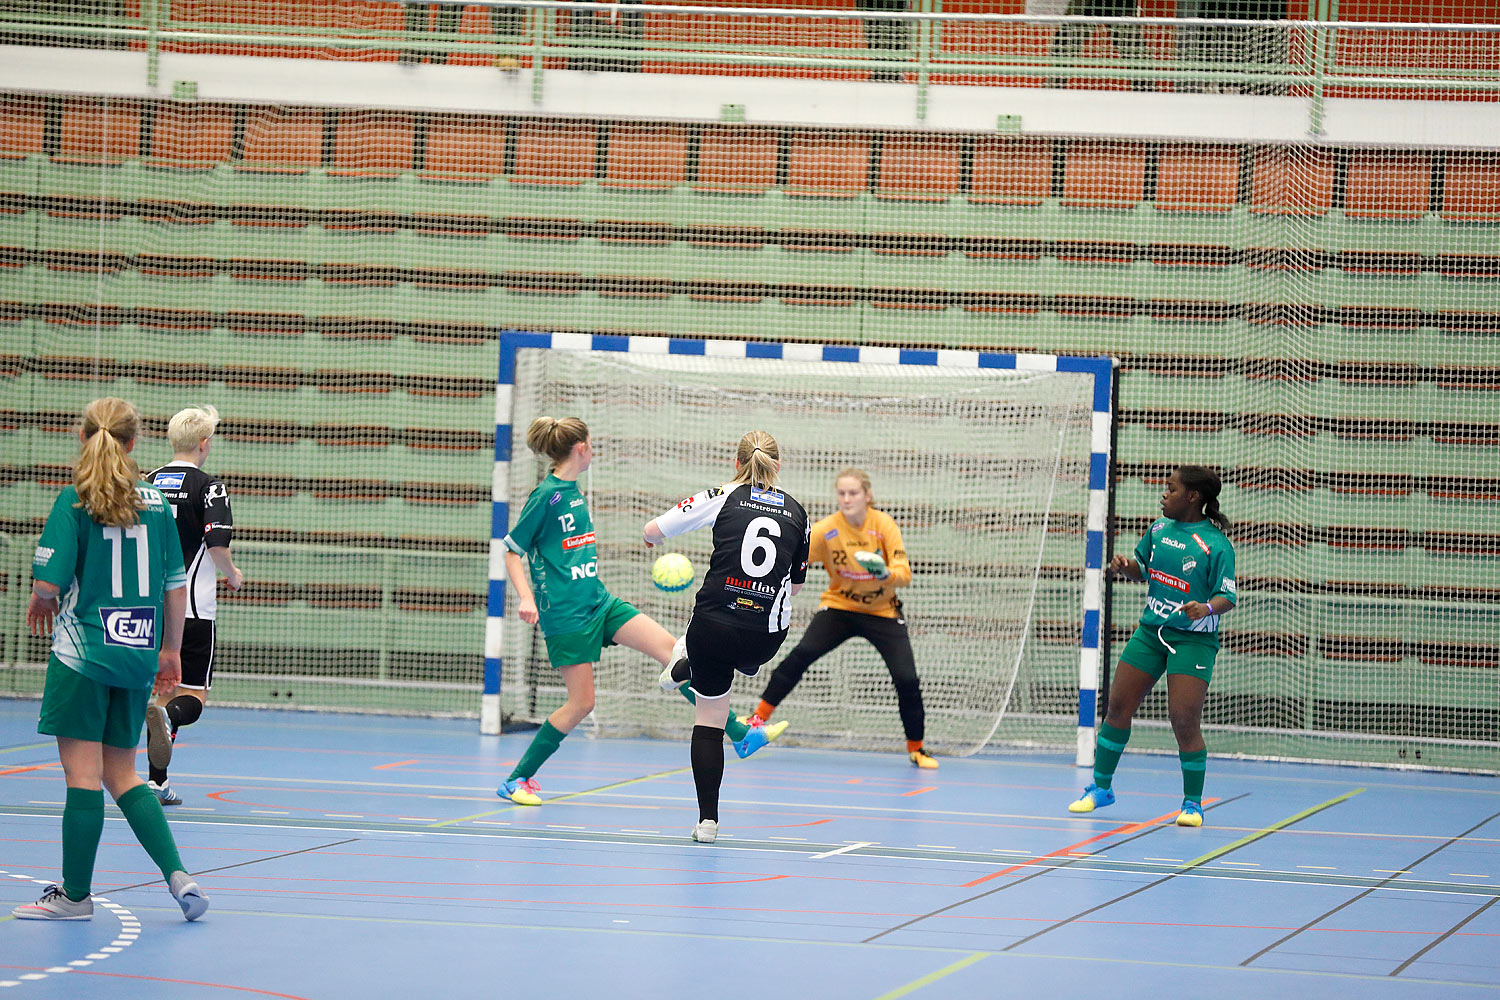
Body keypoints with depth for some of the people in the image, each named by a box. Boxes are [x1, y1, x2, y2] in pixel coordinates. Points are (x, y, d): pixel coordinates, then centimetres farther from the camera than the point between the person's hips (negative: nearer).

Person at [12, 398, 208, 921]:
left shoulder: (74, 501, -9)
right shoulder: (156, 502, 5)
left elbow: (49, 584, -14)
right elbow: (176, 584, 8)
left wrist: (40, 604, 9)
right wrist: (171, 651, 18)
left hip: (84, 651, -5)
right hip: (138, 656, 5)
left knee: (82, 774, 0)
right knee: (122, 775, 14)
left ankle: (75, 894, 7)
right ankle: (178, 875, 3)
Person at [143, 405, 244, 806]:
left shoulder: (148, 483, 7)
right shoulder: (207, 487, -9)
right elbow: (217, 546, -17)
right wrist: (233, 575, 4)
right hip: (193, 609, -5)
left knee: (164, 691, 14)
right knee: (193, 697, -1)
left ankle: (158, 781, 10)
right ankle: (167, 718, -35)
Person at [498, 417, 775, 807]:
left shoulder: (573, 491, 11)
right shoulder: (545, 495, -14)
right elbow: (512, 552, -12)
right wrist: (526, 598, -23)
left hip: (598, 601, 8)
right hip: (565, 614, -8)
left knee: (671, 648, -2)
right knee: (581, 703, -6)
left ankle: (739, 735, -4)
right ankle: (517, 780, 9)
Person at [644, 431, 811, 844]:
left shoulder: (723, 497, 0)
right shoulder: (796, 512, 8)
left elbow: (652, 531, 0)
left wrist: (652, 537, 23)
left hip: (713, 625, -2)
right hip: (767, 635, 2)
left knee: (708, 722, 9)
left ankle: (708, 819, 9)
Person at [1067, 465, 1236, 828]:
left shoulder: (1215, 544, -12)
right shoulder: (1160, 528, 6)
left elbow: (1227, 596, -13)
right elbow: (1142, 569, 19)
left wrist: (1208, 608, -34)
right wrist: (1125, 565, -2)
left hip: (1192, 639, -6)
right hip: (1150, 631, 6)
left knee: (1184, 719, -12)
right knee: (1118, 706, 6)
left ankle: (1192, 803, 3)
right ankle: (1101, 788, 22)